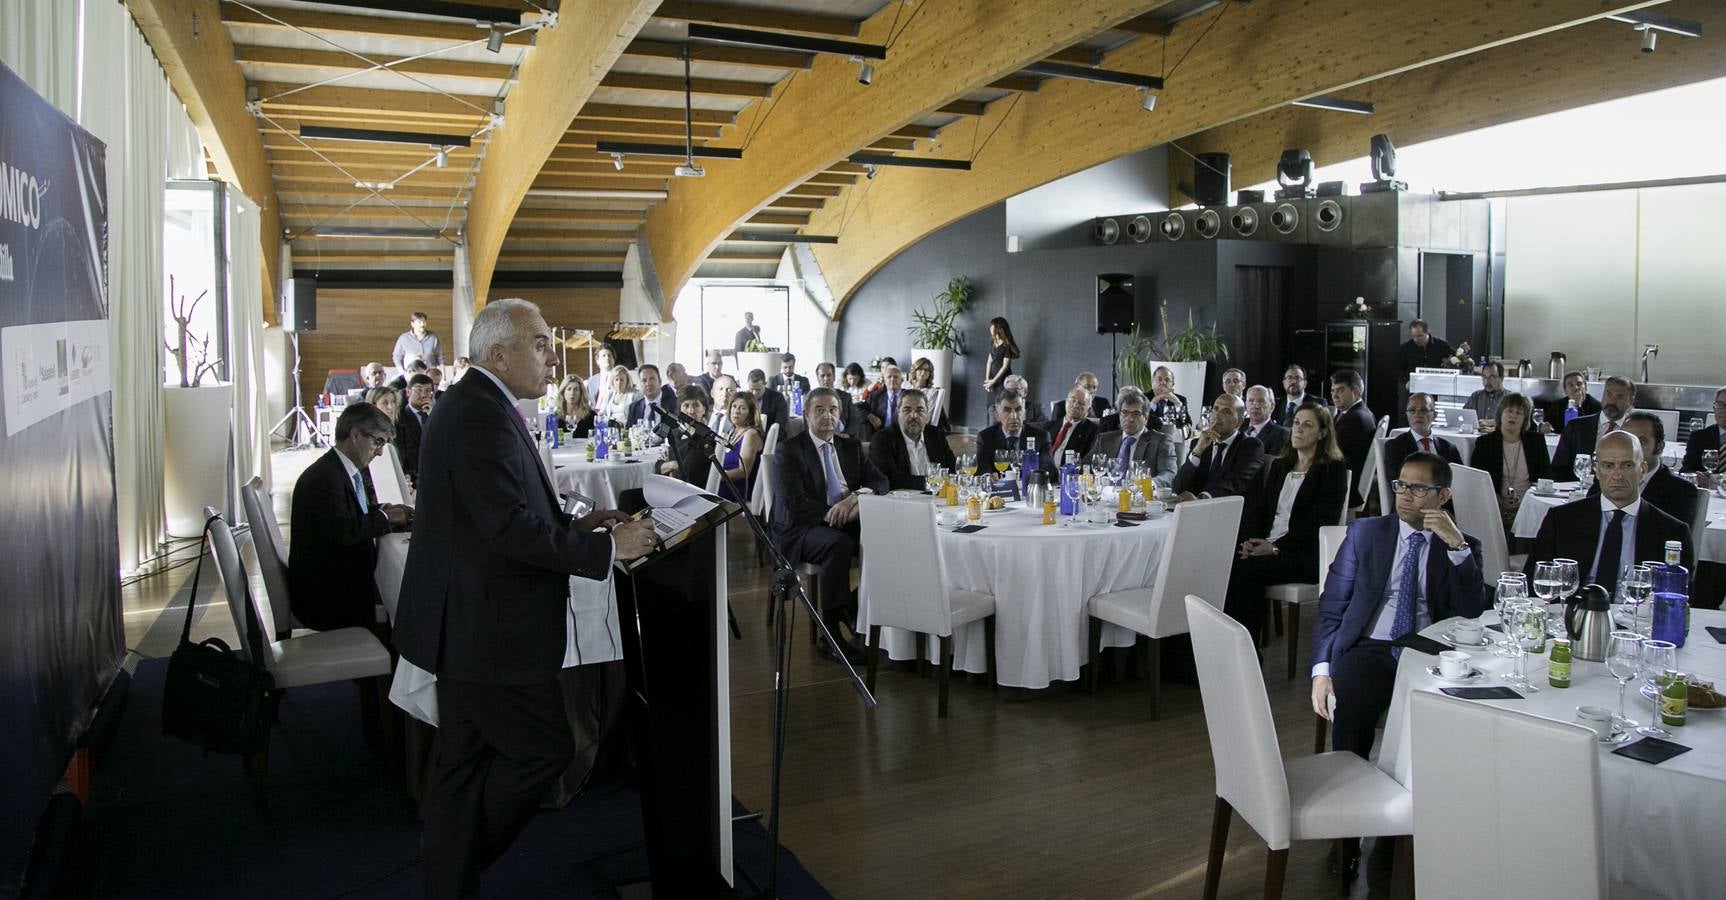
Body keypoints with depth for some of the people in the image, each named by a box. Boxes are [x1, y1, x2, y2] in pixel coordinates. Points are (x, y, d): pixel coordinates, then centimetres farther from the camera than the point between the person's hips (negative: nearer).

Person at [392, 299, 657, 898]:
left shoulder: (476, 405, 13)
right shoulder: (482, 415, -21)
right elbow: (511, 528, -26)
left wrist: (571, 526, 8)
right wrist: (608, 547, -19)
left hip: (467, 623, 11)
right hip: (487, 627, -11)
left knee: (464, 760, 17)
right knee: (545, 747, 2)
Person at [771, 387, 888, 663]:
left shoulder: (852, 446, 16)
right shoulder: (789, 451, -1)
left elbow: (880, 481, 7)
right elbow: (794, 501, -13)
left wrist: (857, 496, -15)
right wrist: (833, 514, -23)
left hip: (844, 524, 5)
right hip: (801, 530, -5)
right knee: (839, 543, -36)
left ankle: (854, 611, -13)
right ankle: (831, 634, -29)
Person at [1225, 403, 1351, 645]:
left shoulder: (1333, 469, 1)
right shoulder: (1278, 466, 21)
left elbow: (1320, 521, -9)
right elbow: (1256, 507, 13)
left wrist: (1276, 546, -16)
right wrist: (1251, 541, -8)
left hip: (1307, 555, -5)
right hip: (1267, 546, 5)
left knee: (1250, 568, -31)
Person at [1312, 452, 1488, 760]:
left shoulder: (1464, 548, 12)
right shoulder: (1364, 533, 11)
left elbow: (1472, 613, -3)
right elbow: (1331, 607, 6)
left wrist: (1457, 545, -12)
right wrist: (1322, 670, -6)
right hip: (1369, 650, 0)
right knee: (1351, 703, -32)